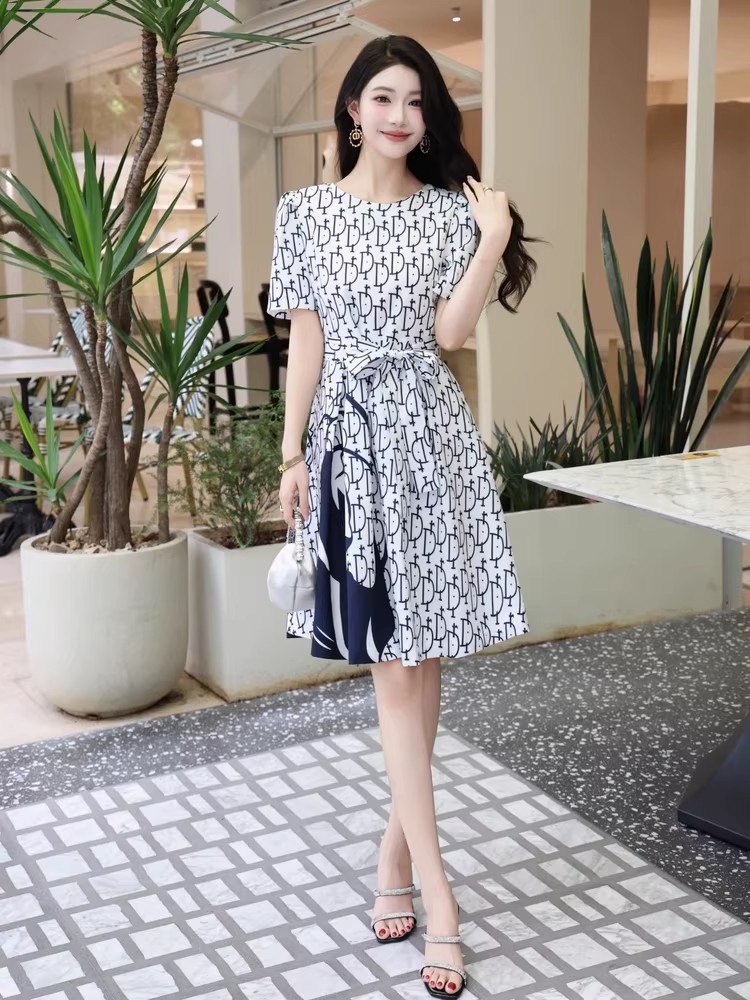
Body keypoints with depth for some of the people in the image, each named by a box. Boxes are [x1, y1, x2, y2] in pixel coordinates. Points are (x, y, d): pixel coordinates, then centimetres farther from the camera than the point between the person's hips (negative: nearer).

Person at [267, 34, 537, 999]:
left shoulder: (452, 209, 6)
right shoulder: (307, 211, 4)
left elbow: (450, 332, -3)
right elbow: (306, 339, 3)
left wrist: (495, 239, -10)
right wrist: (292, 455, 0)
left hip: (431, 435, 2)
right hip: (351, 434, -2)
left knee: (423, 649, 5)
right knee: (393, 659, -4)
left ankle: (397, 846, 23)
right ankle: (437, 893, 0)